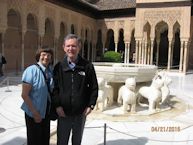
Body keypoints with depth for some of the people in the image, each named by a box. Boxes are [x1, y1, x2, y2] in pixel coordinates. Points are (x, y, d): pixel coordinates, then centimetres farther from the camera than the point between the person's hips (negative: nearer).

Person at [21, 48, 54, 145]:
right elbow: (24, 95, -18)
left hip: (46, 111, 6)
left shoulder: (50, 71, 0)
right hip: (34, 113, -5)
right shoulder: (31, 70, -18)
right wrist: (35, 113, -18)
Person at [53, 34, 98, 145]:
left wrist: (91, 105, -5)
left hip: (81, 113, 0)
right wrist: (57, 105, -9)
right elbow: (54, 88, 0)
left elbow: (94, 87, 1)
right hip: (63, 113, 0)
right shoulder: (59, 67, -1)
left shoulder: (87, 66, -3)